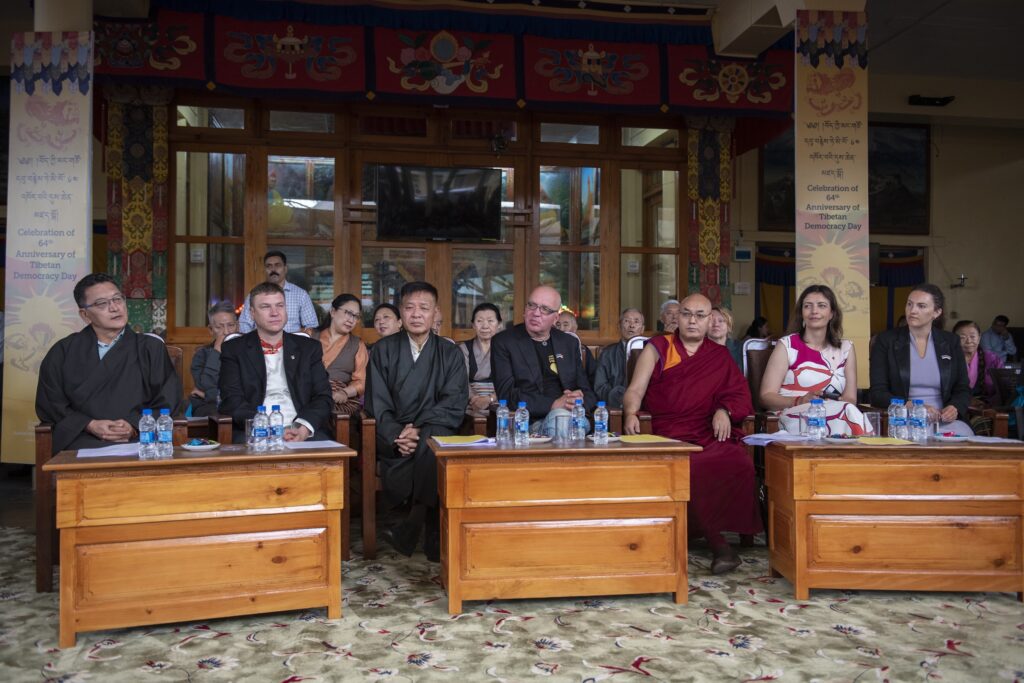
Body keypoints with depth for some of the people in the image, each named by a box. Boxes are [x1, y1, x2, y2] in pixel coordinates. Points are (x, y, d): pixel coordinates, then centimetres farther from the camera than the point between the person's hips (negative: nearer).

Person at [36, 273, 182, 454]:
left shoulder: (151, 348, 13)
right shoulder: (64, 352, 14)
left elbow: (167, 401, 7)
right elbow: (49, 404, 10)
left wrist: (135, 427, -10)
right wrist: (90, 425, -5)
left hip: (137, 441, -1)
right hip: (82, 443, 1)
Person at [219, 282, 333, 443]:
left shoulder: (309, 348, 15)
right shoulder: (233, 349, 10)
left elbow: (323, 396, 8)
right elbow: (232, 400, -1)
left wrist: (304, 428, -12)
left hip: (303, 433, 2)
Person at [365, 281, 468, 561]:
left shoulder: (450, 354, 13)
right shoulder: (383, 350, 13)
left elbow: (453, 405, 1)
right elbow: (377, 404, 4)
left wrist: (420, 431, -17)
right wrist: (396, 436, -16)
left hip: (435, 433, 0)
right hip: (393, 437, 0)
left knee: (431, 445, -35)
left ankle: (410, 528, -23)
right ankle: (434, 537, -23)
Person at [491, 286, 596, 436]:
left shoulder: (570, 343, 18)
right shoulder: (503, 343, 5)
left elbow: (588, 393, 18)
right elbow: (507, 394, -7)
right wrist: (554, 404, -18)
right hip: (530, 422, -3)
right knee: (559, 416, -36)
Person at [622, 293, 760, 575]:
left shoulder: (721, 356, 25)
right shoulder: (657, 348, 18)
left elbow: (740, 394, 16)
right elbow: (635, 390, 8)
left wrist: (724, 411, -6)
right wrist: (631, 414, -14)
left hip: (712, 434, 2)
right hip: (669, 434, -2)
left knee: (741, 464, -31)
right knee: (686, 468, -35)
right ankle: (716, 541, -20)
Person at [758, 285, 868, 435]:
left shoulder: (846, 348, 16)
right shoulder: (786, 345, 5)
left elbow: (850, 398, 11)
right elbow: (766, 396, 0)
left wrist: (835, 402, -13)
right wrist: (800, 401, -18)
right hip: (795, 421, -3)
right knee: (846, 411, -31)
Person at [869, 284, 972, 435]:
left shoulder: (951, 342, 11)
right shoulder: (886, 341, 3)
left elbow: (963, 389, 14)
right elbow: (877, 393, -3)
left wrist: (954, 408, -9)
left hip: (944, 420, 3)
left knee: (964, 435, -28)